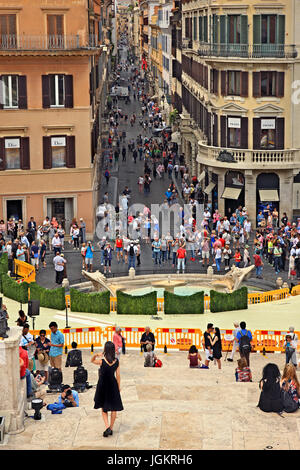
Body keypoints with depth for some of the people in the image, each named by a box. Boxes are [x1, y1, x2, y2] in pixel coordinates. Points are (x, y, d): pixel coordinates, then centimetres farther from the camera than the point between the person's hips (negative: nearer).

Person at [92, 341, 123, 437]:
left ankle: (107, 427, -2)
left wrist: (96, 355, -13)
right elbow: (118, 375, 0)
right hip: (113, 385, 2)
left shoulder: (101, 361, -16)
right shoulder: (116, 361, -7)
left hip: (103, 385, -2)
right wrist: (119, 387, 10)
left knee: (104, 408, 13)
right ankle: (111, 428, 17)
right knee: (113, 408, 13)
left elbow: (92, 361, 5)